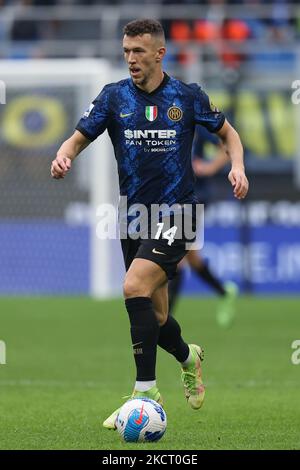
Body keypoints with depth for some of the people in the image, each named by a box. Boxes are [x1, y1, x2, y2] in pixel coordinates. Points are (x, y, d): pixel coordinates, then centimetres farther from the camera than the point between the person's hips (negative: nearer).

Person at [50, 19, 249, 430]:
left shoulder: (189, 97, -1)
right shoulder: (114, 97, 3)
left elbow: (227, 133, 12)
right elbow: (80, 137, 1)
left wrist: (238, 166, -7)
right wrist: (63, 157, -23)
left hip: (175, 212, -4)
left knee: (135, 287, -26)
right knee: (154, 318, 10)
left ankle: (146, 390, -19)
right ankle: (188, 358, 45)